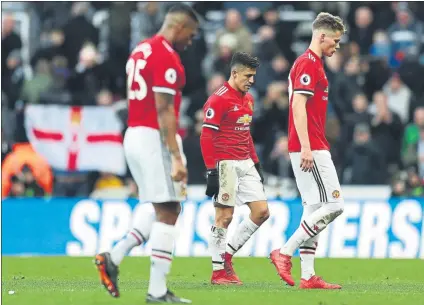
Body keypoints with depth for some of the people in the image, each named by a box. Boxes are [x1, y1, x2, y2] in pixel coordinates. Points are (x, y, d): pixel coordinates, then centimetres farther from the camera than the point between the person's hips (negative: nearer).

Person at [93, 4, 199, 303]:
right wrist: (176, 158, -20)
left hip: (134, 136, 9)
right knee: (167, 213, -3)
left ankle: (114, 257, 9)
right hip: (155, 140, -9)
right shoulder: (167, 57, -14)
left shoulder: (141, 51, 15)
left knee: (167, 210, 17)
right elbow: (164, 111, -19)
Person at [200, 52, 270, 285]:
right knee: (224, 216, -5)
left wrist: (256, 163, 20)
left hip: (245, 163, 8)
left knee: (261, 211, 3)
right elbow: (206, 137, -14)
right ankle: (218, 271, 2)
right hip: (225, 165, -8)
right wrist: (211, 171, -19)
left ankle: (227, 254, 13)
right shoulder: (218, 100, -11)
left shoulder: (247, 99, 15)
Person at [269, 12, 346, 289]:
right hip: (310, 149, -10)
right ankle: (285, 253, -9)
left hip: (311, 149, 10)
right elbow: (298, 106, -20)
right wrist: (306, 147, -25)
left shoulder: (310, 63, 19)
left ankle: (308, 276, 6)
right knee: (333, 205, -10)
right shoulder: (309, 64, -11)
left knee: (315, 210, 8)